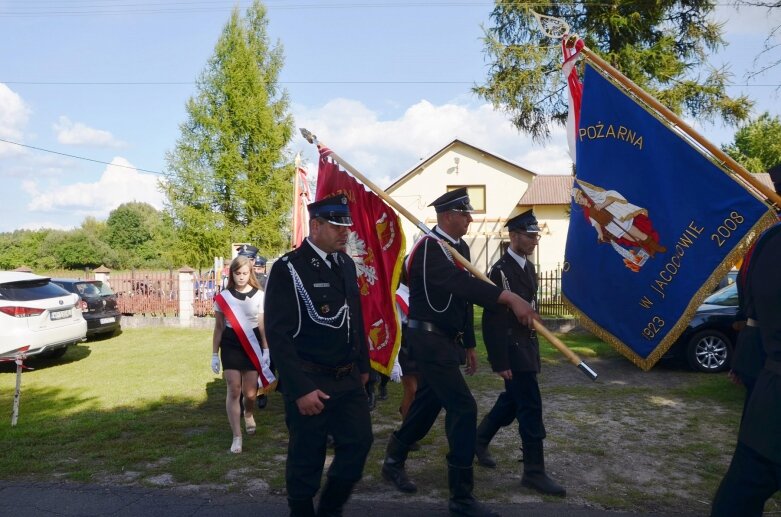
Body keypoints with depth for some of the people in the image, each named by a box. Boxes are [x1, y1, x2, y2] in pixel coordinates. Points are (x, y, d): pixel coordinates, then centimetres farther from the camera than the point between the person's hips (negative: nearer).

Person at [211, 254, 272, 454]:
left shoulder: (259, 296, -1)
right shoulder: (223, 297, 0)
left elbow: (264, 325, 4)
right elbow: (219, 327, 6)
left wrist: (266, 350, 2)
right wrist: (214, 355, 5)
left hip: (252, 345, 0)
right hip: (231, 345, 0)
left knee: (250, 392, 3)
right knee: (234, 390, -3)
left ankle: (248, 414, 40)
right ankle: (237, 437, 7)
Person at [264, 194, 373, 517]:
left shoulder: (346, 264, 8)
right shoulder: (287, 269, -14)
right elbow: (278, 335, -17)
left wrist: (363, 366, 18)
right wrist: (301, 389, -20)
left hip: (348, 379, 7)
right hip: (310, 381, -6)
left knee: (360, 441, 10)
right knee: (307, 456, 7)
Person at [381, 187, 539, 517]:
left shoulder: (460, 248, 11)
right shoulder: (429, 248, -19)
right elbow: (460, 284, -37)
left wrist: (469, 345, 18)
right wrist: (510, 298, -46)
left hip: (448, 340, 10)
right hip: (430, 340, -9)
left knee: (428, 404, 18)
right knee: (463, 407, -10)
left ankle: (394, 460, 38)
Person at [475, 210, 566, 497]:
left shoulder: (528, 267, 10)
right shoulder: (500, 271, -17)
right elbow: (493, 320, -18)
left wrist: (534, 348, 17)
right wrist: (501, 362, -19)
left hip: (526, 346, 9)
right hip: (511, 348, -9)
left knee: (512, 399, 19)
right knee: (531, 408, -4)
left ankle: (479, 440, 37)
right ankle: (534, 472, 8)